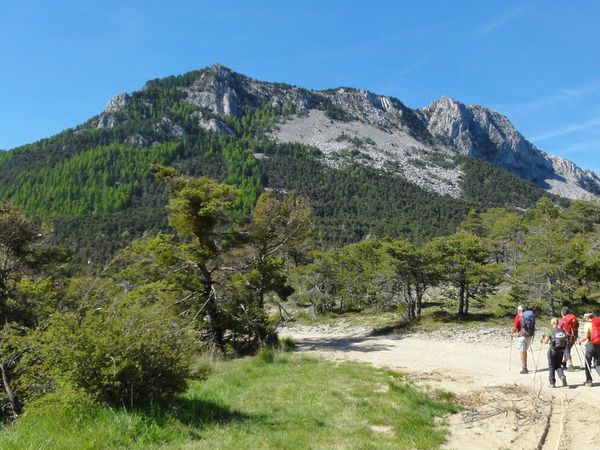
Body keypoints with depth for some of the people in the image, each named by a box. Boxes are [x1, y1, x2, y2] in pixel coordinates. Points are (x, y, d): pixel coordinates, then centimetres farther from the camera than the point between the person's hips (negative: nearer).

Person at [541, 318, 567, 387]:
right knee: (558, 365, 19)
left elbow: (545, 342, -11)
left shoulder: (550, 331, -10)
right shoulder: (562, 331, 2)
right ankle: (562, 376, -8)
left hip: (553, 350, -4)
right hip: (561, 350, 4)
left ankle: (552, 383, 11)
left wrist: (543, 340, 11)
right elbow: (566, 340, 6)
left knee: (551, 367, 9)